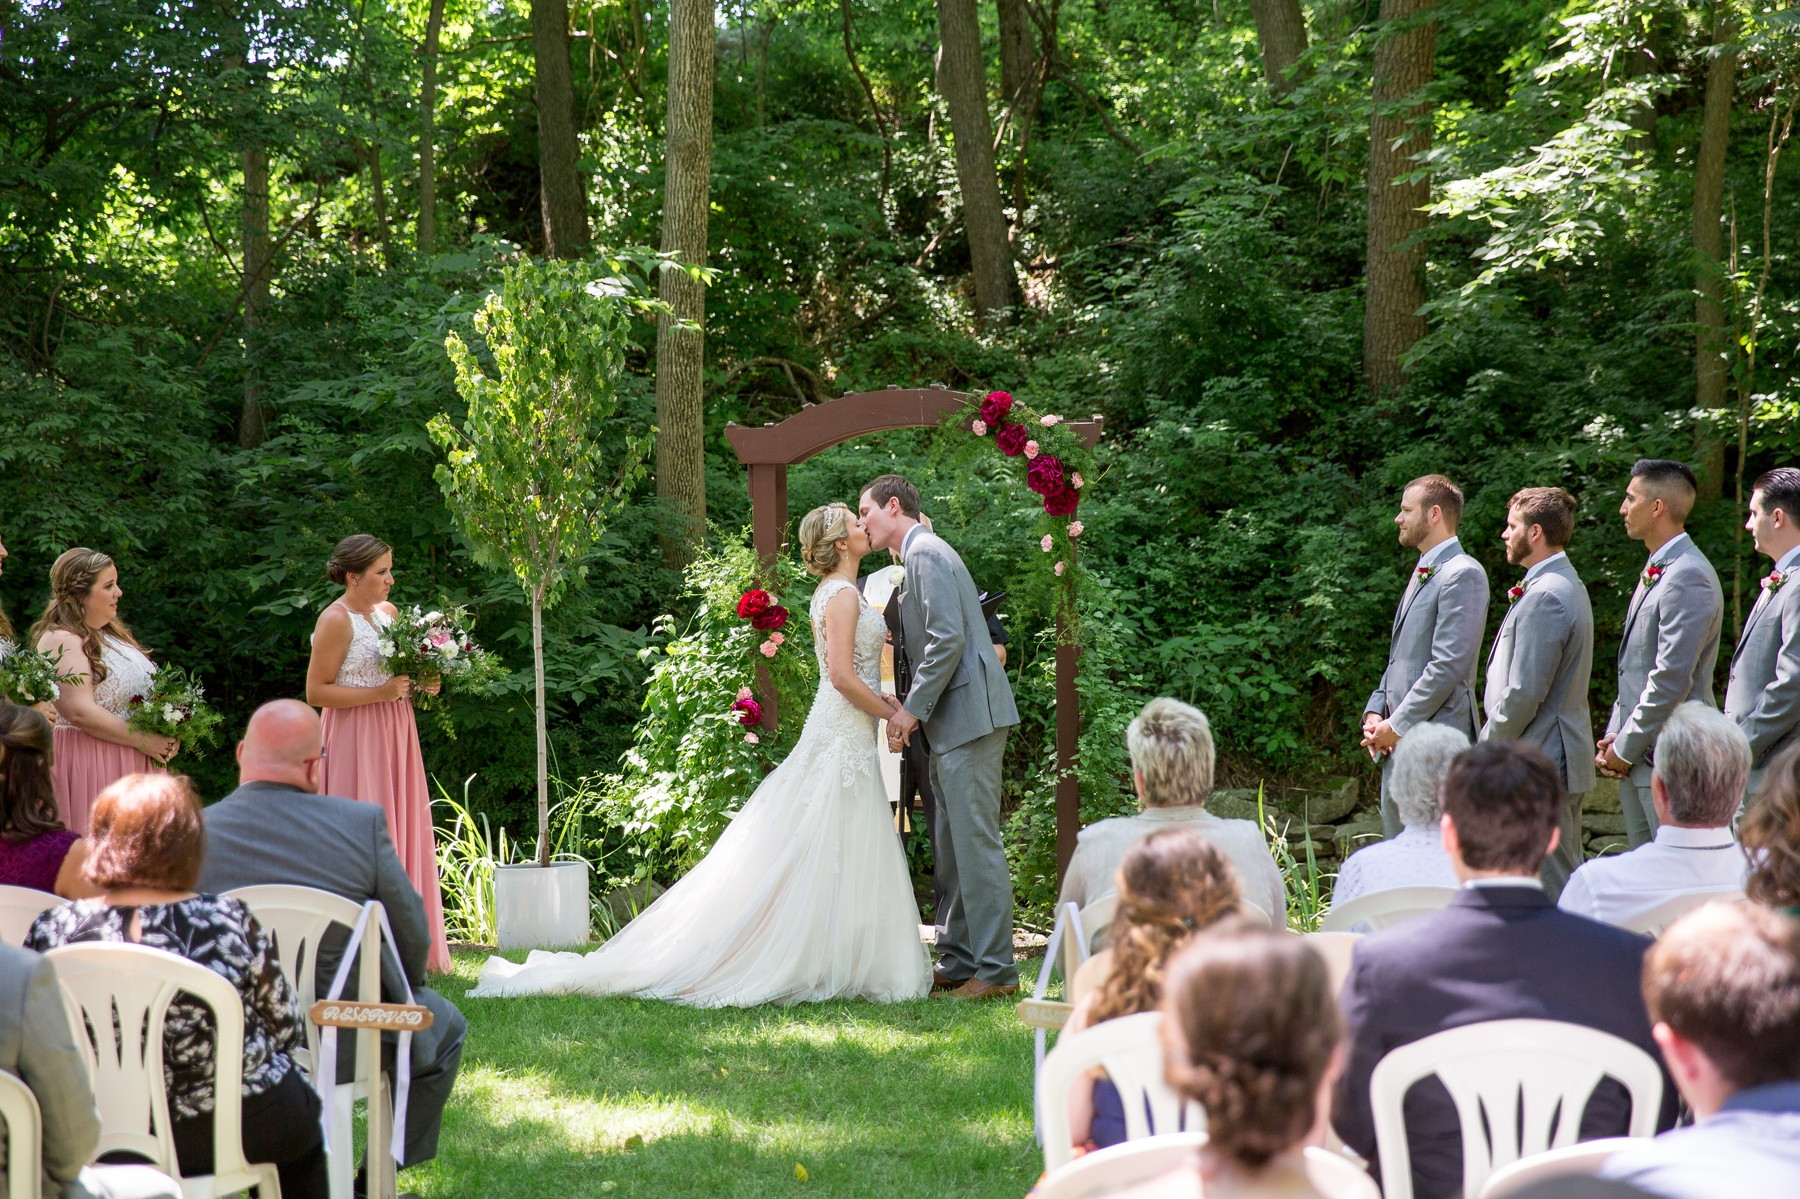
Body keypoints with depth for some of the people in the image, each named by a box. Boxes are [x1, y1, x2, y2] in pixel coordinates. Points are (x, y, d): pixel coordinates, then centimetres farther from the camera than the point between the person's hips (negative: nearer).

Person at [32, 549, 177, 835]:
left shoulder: (111, 634, 17)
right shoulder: (61, 642, -12)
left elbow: (144, 690, 23)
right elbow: (79, 712, -21)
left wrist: (164, 737, 3)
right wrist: (143, 741, -16)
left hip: (130, 765, 9)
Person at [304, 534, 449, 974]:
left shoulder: (387, 612, 13)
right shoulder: (336, 620, -11)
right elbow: (315, 692, -14)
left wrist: (419, 685, 4)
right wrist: (380, 693, -19)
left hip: (396, 737, 8)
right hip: (357, 740, -8)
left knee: (405, 836, 7)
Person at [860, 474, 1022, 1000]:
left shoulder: (926, 554, -10)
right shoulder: (918, 557, 22)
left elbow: (948, 639, -19)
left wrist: (912, 708, -15)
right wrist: (913, 710, 14)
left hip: (969, 716, -11)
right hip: (952, 721, 11)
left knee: (976, 843, -9)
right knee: (954, 849, 13)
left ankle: (996, 970, -8)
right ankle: (957, 961, 19)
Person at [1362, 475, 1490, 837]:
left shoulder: (1462, 574, -11)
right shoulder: (1423, 574, 21)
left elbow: (1448, 665, -18)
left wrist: (1398, 725, -15)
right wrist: (1375, 712, 9)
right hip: (1399, 742, 10)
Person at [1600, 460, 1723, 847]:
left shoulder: (1689, 577, -16)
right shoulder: (1655, 571, 16)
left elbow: (1671, 680, -21)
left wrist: (1626, 748, -14)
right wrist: (1614, 739, 10)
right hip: (1636, 759, 10)